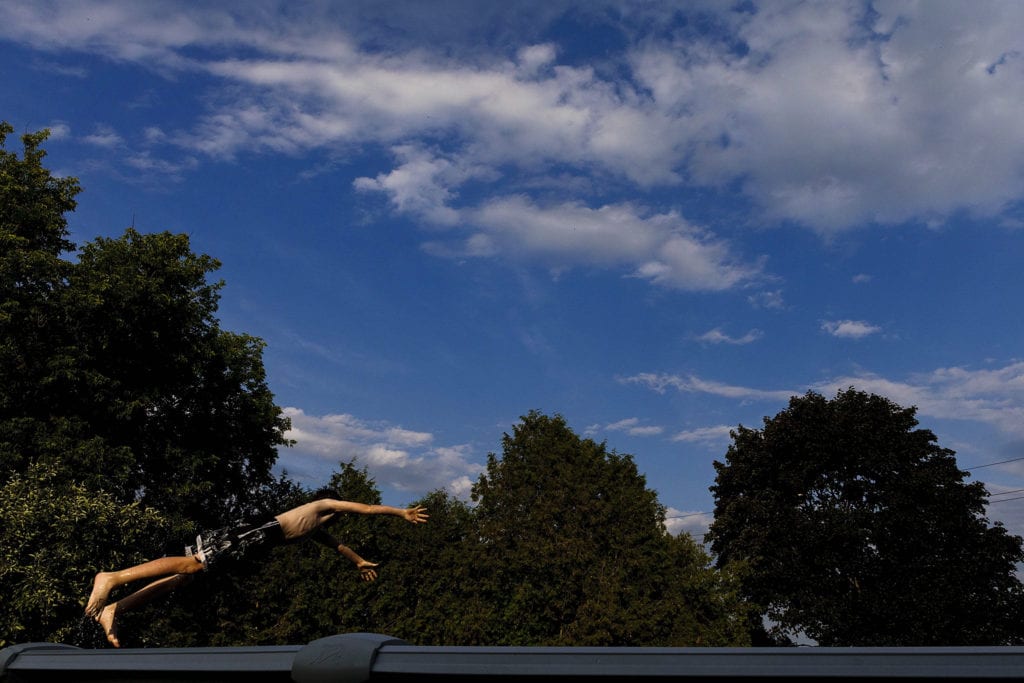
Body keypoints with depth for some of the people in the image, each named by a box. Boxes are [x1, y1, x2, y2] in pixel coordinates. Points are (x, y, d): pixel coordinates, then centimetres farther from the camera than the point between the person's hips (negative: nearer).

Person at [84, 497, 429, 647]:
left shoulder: (316, 530, 37)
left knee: (189, 572, -2)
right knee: (192, 564, -22)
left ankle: (113, 609, -10)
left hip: (255, 542, 9)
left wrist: (360, 561, 63)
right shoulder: (325, 505, 16)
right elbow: (366, 508, 13)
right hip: (260, 532, -9)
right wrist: (402, 512, 18)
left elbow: (336, 543, 53)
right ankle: (111, 578, -31)